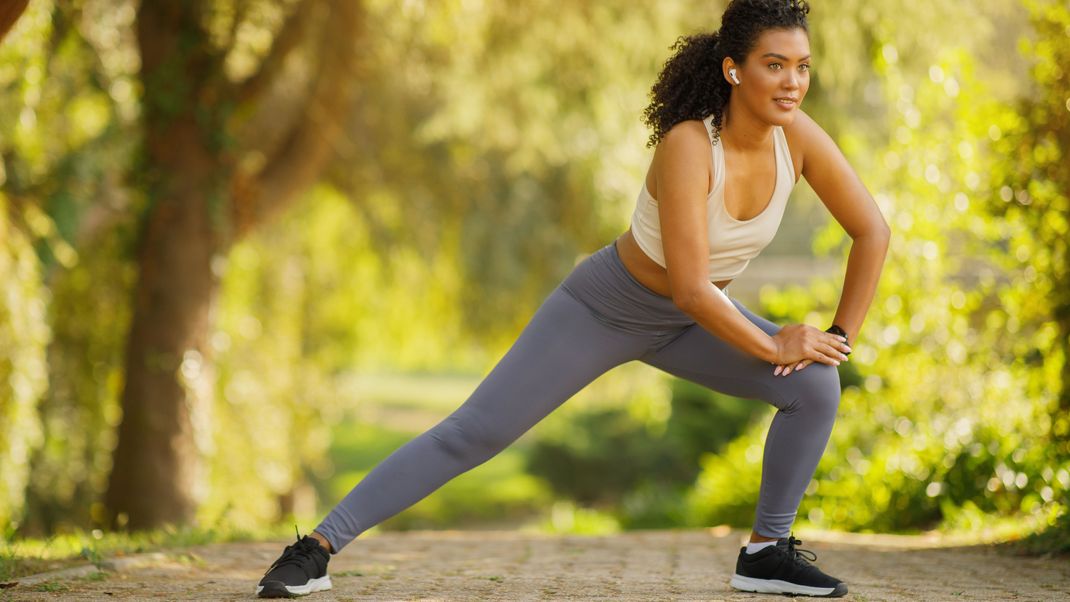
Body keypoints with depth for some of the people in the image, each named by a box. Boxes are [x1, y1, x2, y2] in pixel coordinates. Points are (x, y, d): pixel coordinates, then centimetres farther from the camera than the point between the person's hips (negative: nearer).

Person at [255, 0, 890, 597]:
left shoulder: (798, 136, -19)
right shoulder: (688, 146, -35)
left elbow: (873, 231, -8)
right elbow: (691, 289, -36)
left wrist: (842, 336, -11)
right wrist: (774, 348, -24)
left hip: (685, 321, 5)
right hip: (605, 305, -5)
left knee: (816, 385, -15)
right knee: (473, 431, -9)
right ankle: (317, 549, -3)